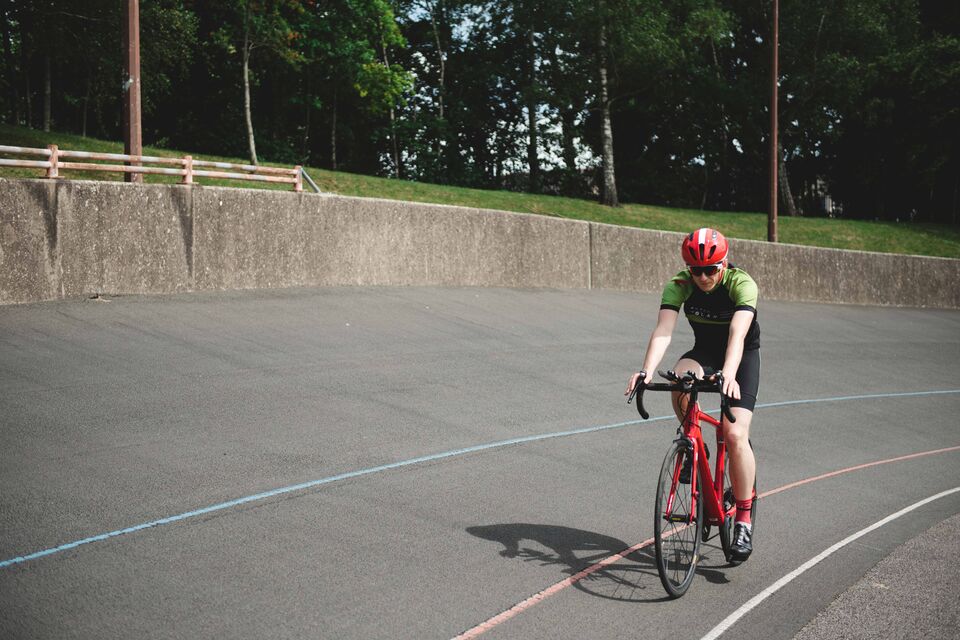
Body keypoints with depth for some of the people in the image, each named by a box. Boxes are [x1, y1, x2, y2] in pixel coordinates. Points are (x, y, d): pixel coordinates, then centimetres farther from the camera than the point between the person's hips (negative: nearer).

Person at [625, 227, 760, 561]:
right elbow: (663, 330, -33)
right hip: (704, 351, 3)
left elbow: (737, 333, -43)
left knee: (735, 434, -19)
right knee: (679, 381, -34)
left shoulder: (741, 283, -28)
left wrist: (728, 374, -61)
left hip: (742, 357, -3)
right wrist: (647, 371, -50)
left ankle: (744, 521, -6)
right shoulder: (680, 285, -21)